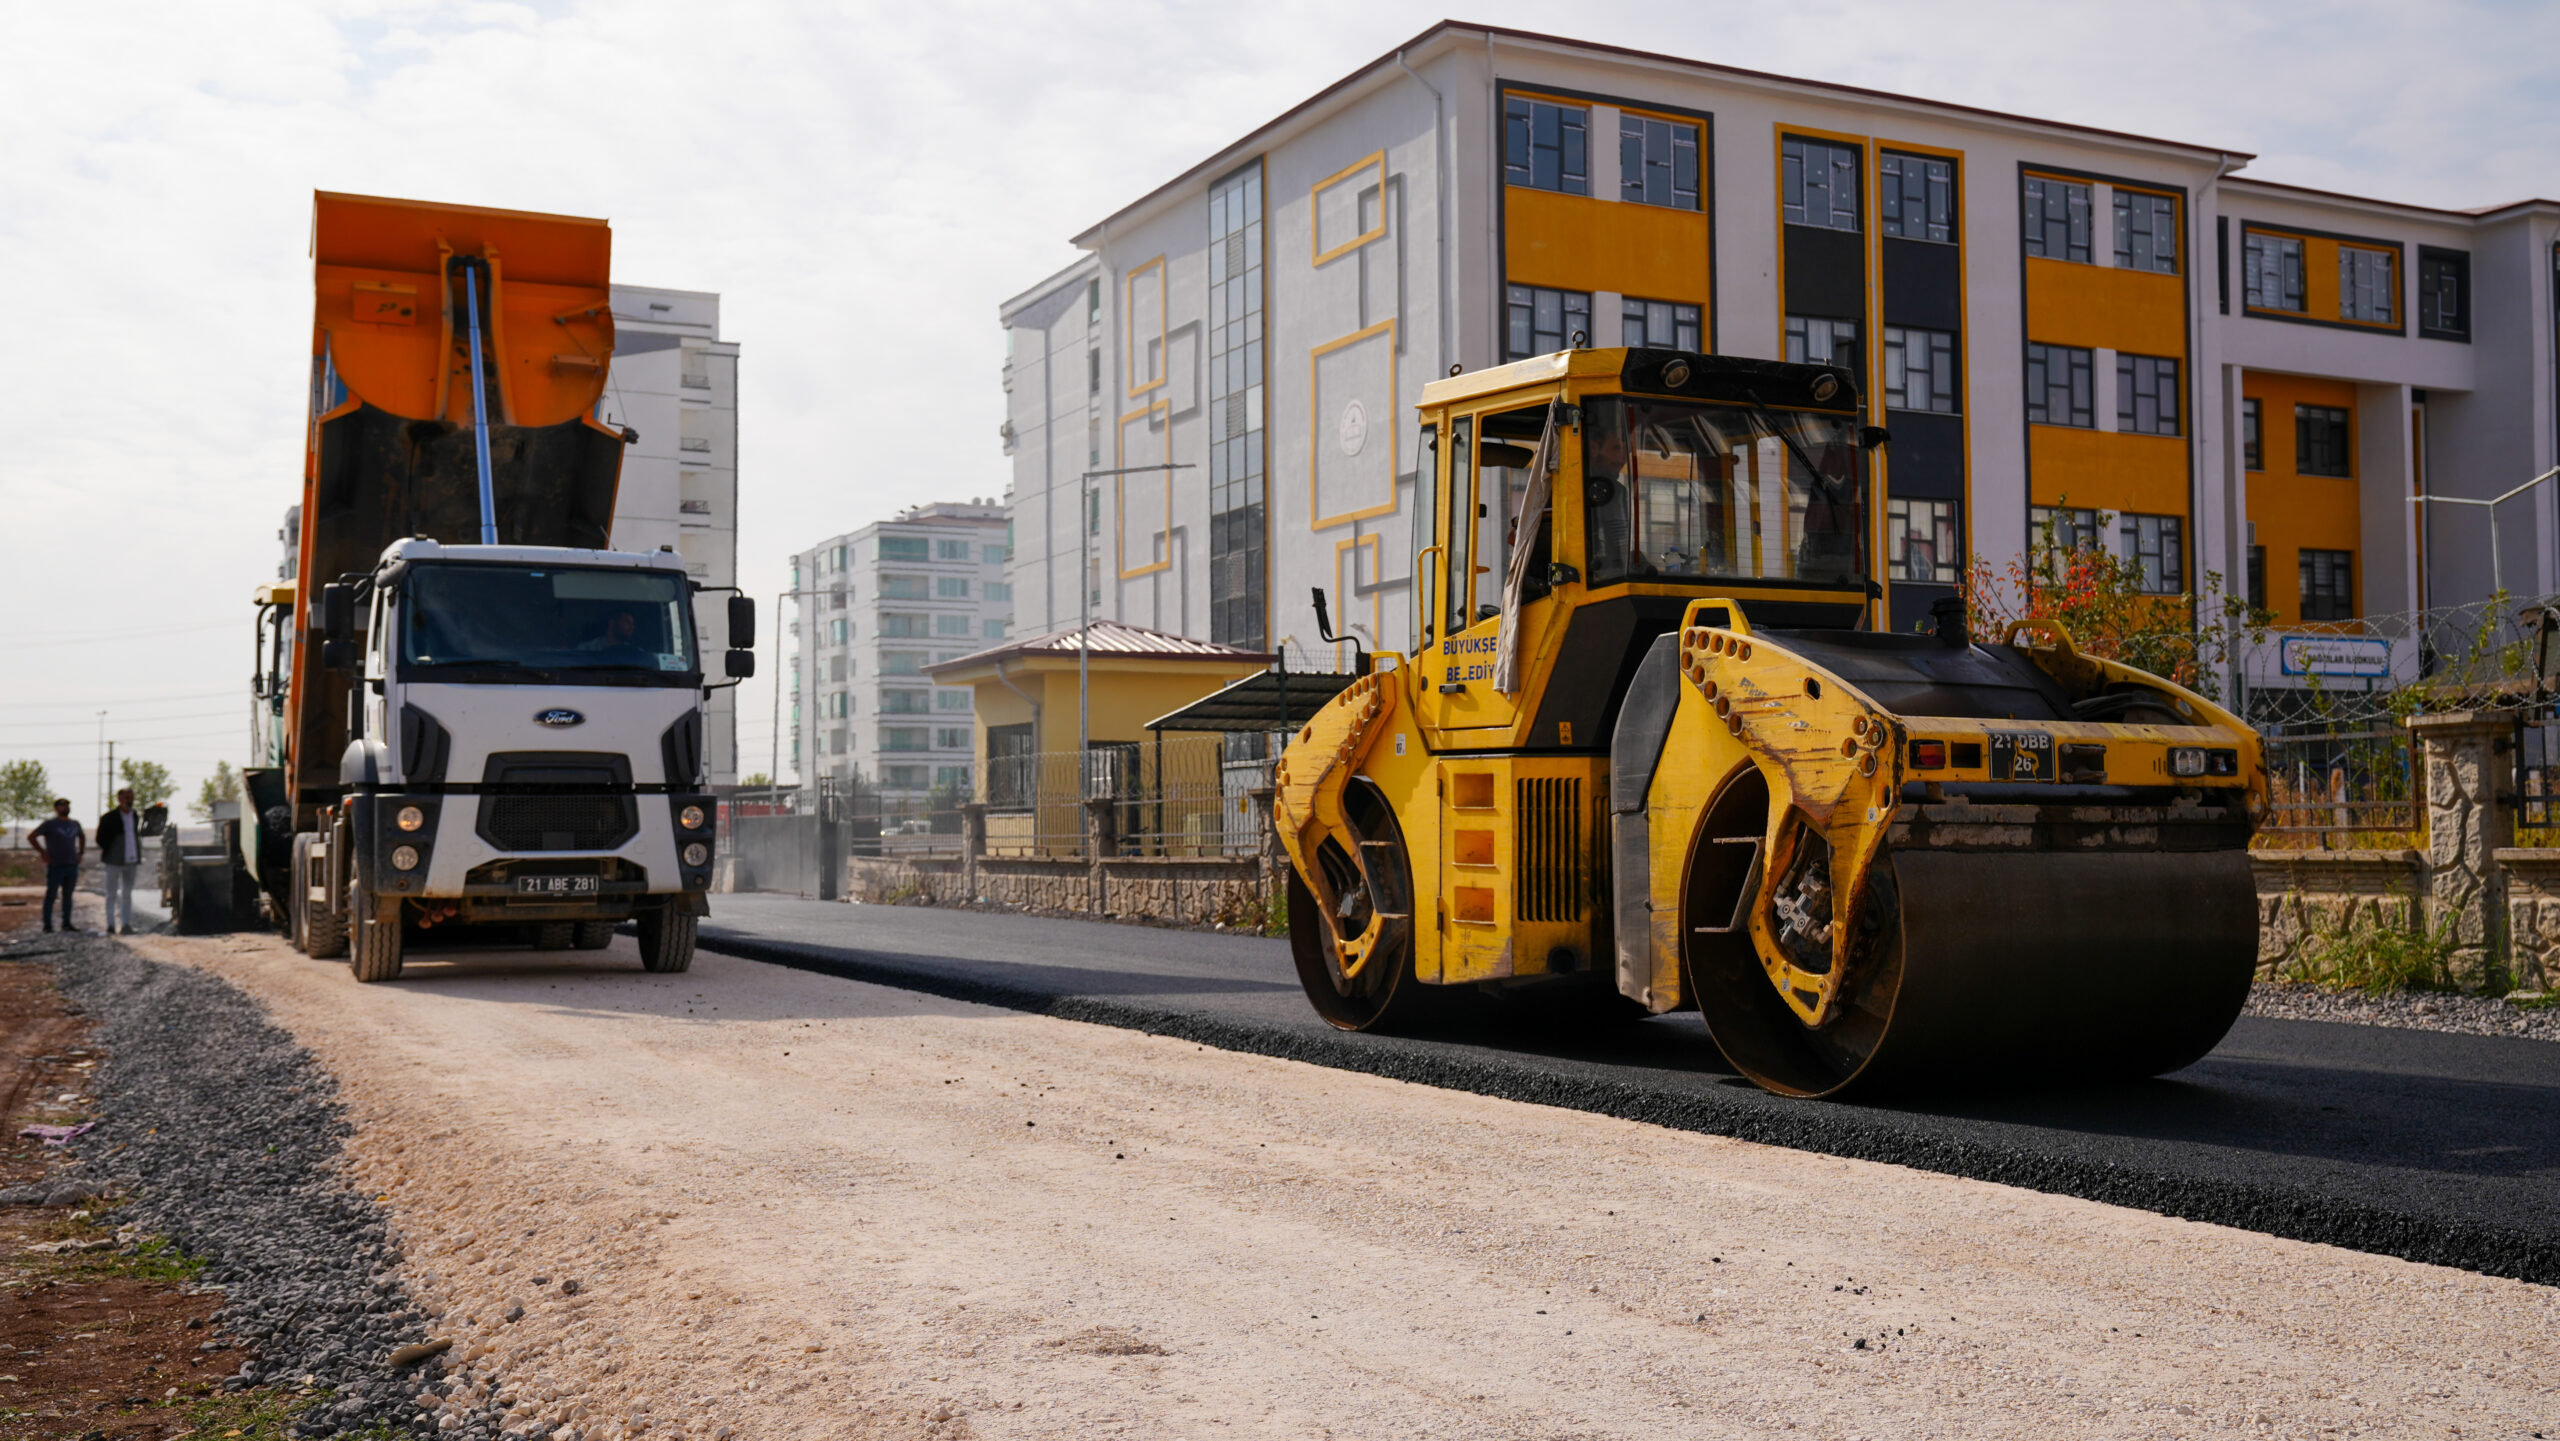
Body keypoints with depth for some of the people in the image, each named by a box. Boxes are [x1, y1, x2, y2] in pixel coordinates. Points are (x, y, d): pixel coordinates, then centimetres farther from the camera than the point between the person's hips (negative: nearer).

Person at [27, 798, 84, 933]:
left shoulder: (75, 824, 11)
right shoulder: (50, 824, -5)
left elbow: (82, 838, 31)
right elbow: (31, 837, -7)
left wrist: (80, 854, 18)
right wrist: (43, 853, -10)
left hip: (72, 866, 5)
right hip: (55, 866, -5)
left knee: (68, 895, 8)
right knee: (51, 895, -3)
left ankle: (66, 923, 12)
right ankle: (47, 924, 0)